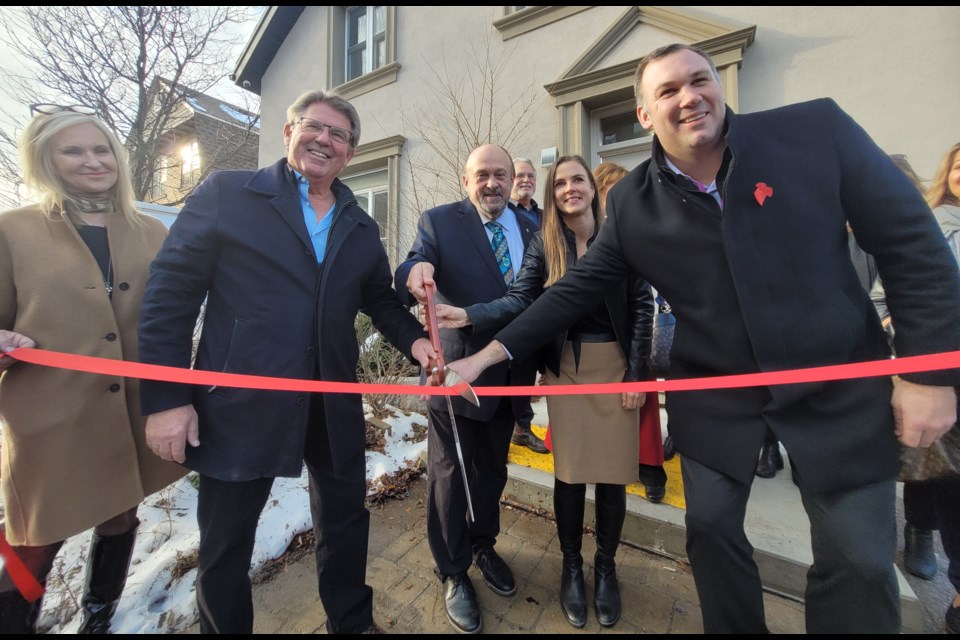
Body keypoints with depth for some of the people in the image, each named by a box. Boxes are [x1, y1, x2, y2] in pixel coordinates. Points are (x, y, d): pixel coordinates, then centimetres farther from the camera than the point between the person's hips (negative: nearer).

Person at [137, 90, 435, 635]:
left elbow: (381, 299, 14)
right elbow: (170, 294, -5)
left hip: (335, 405, 5)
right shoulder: (226, 193, -2)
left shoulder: (362, 227, 11)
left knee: (346, 522, 21)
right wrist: (166, 398, -10)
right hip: (241, 403, -3)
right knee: (226, 542, 16)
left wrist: (415, 340, -4)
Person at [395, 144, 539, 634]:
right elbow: (412, 271, -18)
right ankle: (452, 573, 38)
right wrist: (415, 271, -42)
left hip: (510, 372, 5)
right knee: (450, 474, 12)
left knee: (492, 469, 23)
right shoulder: (438, 222, -4)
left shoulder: (531, 228, 6)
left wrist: (539, 361, -2)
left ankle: (483, 546, 50)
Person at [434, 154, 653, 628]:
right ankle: (571, 566, 31)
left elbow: (642, 306, 1)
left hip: (616, 365, 1)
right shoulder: (543, 243, 2)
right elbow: (520, 300, -9)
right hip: (566, 368, 0)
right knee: (570, 472, 5)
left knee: (613, 472, 7)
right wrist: (469, 315, -26)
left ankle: (606, 566, 33)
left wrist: (636, 373, -4)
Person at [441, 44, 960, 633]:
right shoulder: (632, 201, -6)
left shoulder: (817, 129, -8)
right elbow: (576, 289, -6)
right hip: (714, 395, 1)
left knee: (860, 558, 10)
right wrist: (490, 354, -11)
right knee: (711, 529, 12)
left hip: (839, 384, 0)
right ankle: (738, 627, 42)